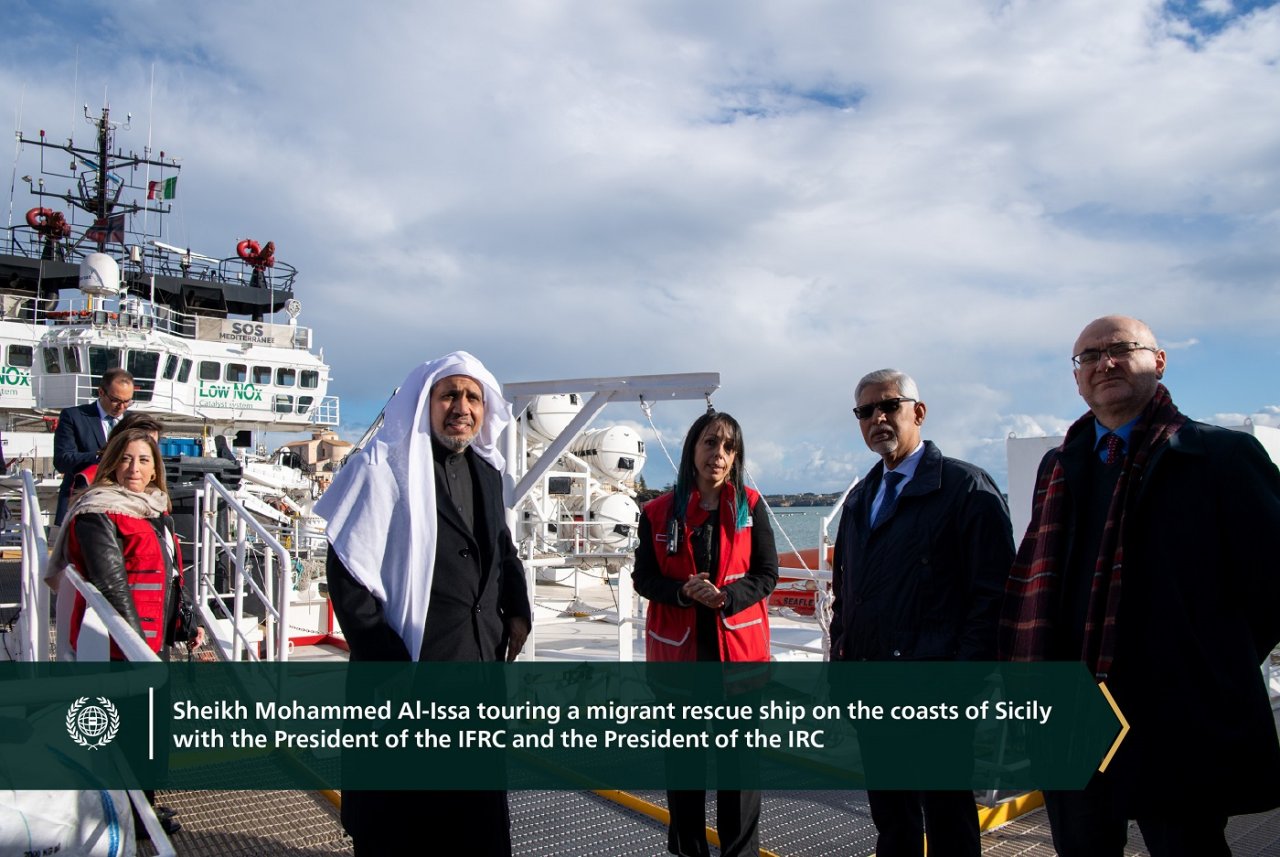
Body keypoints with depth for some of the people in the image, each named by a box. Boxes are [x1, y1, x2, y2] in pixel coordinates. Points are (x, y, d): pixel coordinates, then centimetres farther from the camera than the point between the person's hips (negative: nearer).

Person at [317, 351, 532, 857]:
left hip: (482, 663, 6)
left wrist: (517, 611, 10)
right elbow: (347, 573, -13)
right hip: (408, 665, -6)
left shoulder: (487, 473, 10)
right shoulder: (384, 467, -9)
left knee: (479, 809, 17)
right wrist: (384, 658, -17)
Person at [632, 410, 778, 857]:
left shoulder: (750, 506, 0)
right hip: (678, 648, 1)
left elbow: (767, 574, -1)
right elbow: (643, 577, 2)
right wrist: (682, 592, -18)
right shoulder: (659, 511, 0)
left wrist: (727, 597, -19)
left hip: (738, 646, -1)